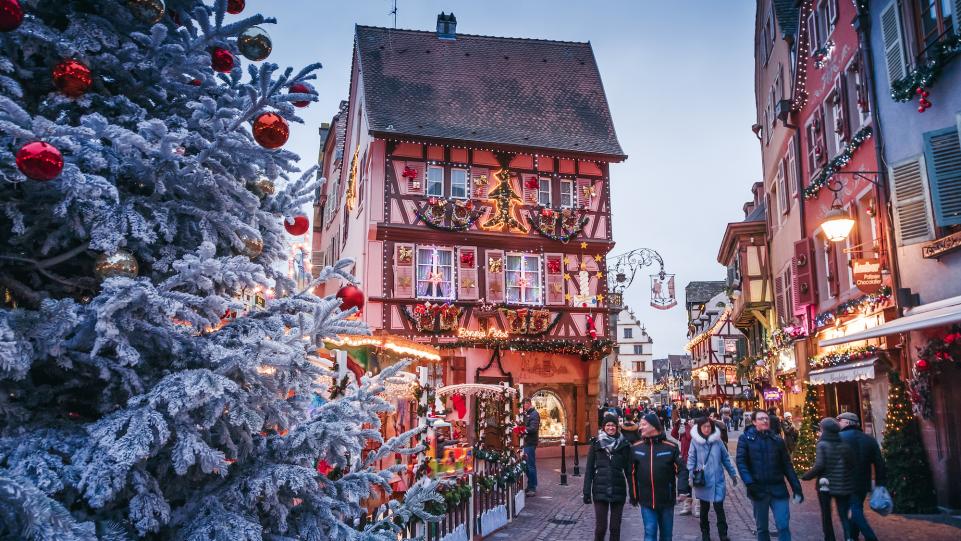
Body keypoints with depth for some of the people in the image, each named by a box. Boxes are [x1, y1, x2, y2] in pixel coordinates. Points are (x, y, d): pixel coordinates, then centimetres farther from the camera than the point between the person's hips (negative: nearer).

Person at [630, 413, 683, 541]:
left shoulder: (671, 447, -7)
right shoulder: (635, 448, 0)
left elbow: (681, 469, -7)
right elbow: (633, 474, 5)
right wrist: (633, 496, 8)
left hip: (666, 499, 0)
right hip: (646, 500, 1)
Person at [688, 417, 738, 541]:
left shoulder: (717, 440, -2)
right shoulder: (695, 441, -6)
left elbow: (726, 458, 8)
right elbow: (691, 459, -3)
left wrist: (733, 474, 11)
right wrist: (691, 476, -13)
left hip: (718, 480, 0)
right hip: (702, 481, 0)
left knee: (719, 508, -3)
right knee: (704, 509, 13)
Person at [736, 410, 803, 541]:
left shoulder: (777, 440, 7)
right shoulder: (745, 438, 0)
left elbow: (787, 465, 9)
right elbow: (741, 462, -7)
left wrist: (796, 487, 3)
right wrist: (749, 483, -19)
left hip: (778, 488, 1)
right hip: (758, 489, -1)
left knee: (784, 526, -3)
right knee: (762, 528, 11)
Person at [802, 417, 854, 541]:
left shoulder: (822, 445, -11)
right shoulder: (845, 444, 0)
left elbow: (819, 465, -18)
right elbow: (852, 464, -1)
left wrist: (806, 476, -6)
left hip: (826, 484, -3)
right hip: (844, 485, 3)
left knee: (826, 515, 14)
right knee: (844, 515, 8)